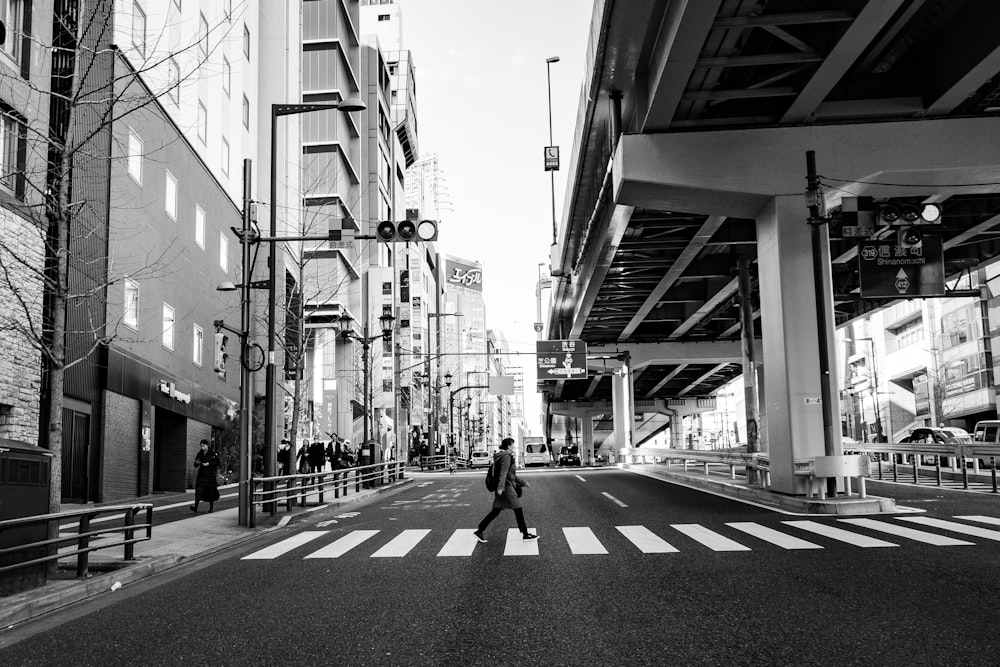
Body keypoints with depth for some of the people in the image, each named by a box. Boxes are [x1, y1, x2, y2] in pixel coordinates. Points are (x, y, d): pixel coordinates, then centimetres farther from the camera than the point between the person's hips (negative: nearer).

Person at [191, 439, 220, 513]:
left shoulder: (212, 453, -6)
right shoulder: (200, 453, 6)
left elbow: (217, 462, -6)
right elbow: (196, 465, 11)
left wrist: (209, 464, -17)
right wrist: (197, 463, -12)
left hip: (210, 474, -3)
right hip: (202, 473, 3)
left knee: (211, 490, 4)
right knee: (199, 489, -11)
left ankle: (211, 507, 21)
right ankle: (196, 507, -19)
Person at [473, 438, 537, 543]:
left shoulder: (502, 456, 18)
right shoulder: (506, 456, -13)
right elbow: (503, 472, -23)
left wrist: (522, 482, 31)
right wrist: (500, 487, -31)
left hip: (503, 488, 10)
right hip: (507, 488, -10)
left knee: (495, 512, 9)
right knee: (518, 510, 0)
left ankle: (479, 531, 6)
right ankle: (525, 534, 8)